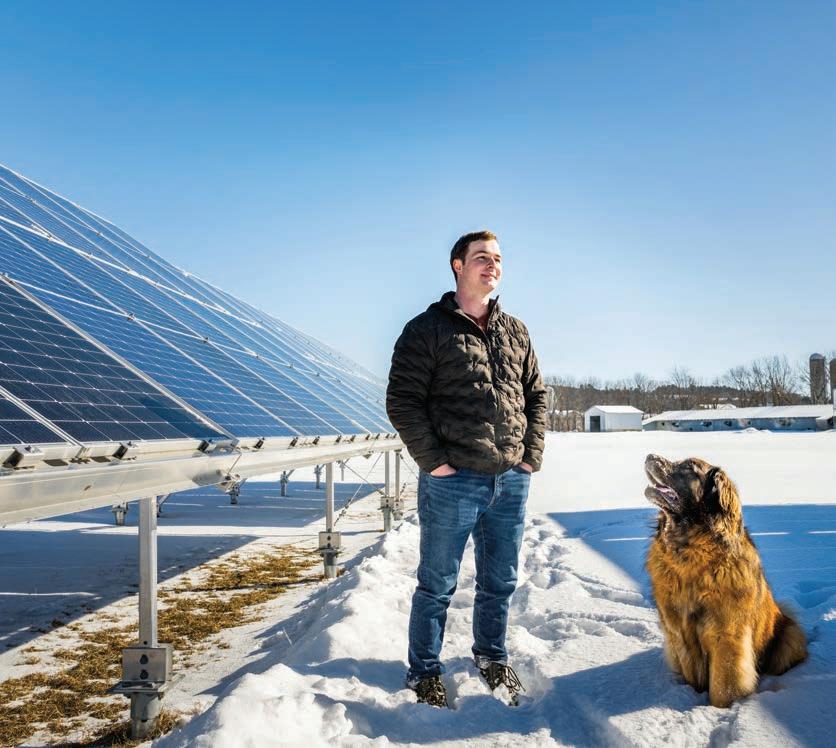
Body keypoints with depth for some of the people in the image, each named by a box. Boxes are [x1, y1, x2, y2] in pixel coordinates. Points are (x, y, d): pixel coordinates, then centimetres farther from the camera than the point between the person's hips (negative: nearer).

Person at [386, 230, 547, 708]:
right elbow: (402, 400, -9)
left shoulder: (515, 331, 12)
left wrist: (533, 455, 6)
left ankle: (492, 657, 38)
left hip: (512, 482, 5)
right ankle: (425, 673, 23)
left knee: (500, 582, 18)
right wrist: (433, 461, -13)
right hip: (452, 482, -5)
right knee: (438, 586, 7)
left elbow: (537, 394, 16)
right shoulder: (428, 329, -5)